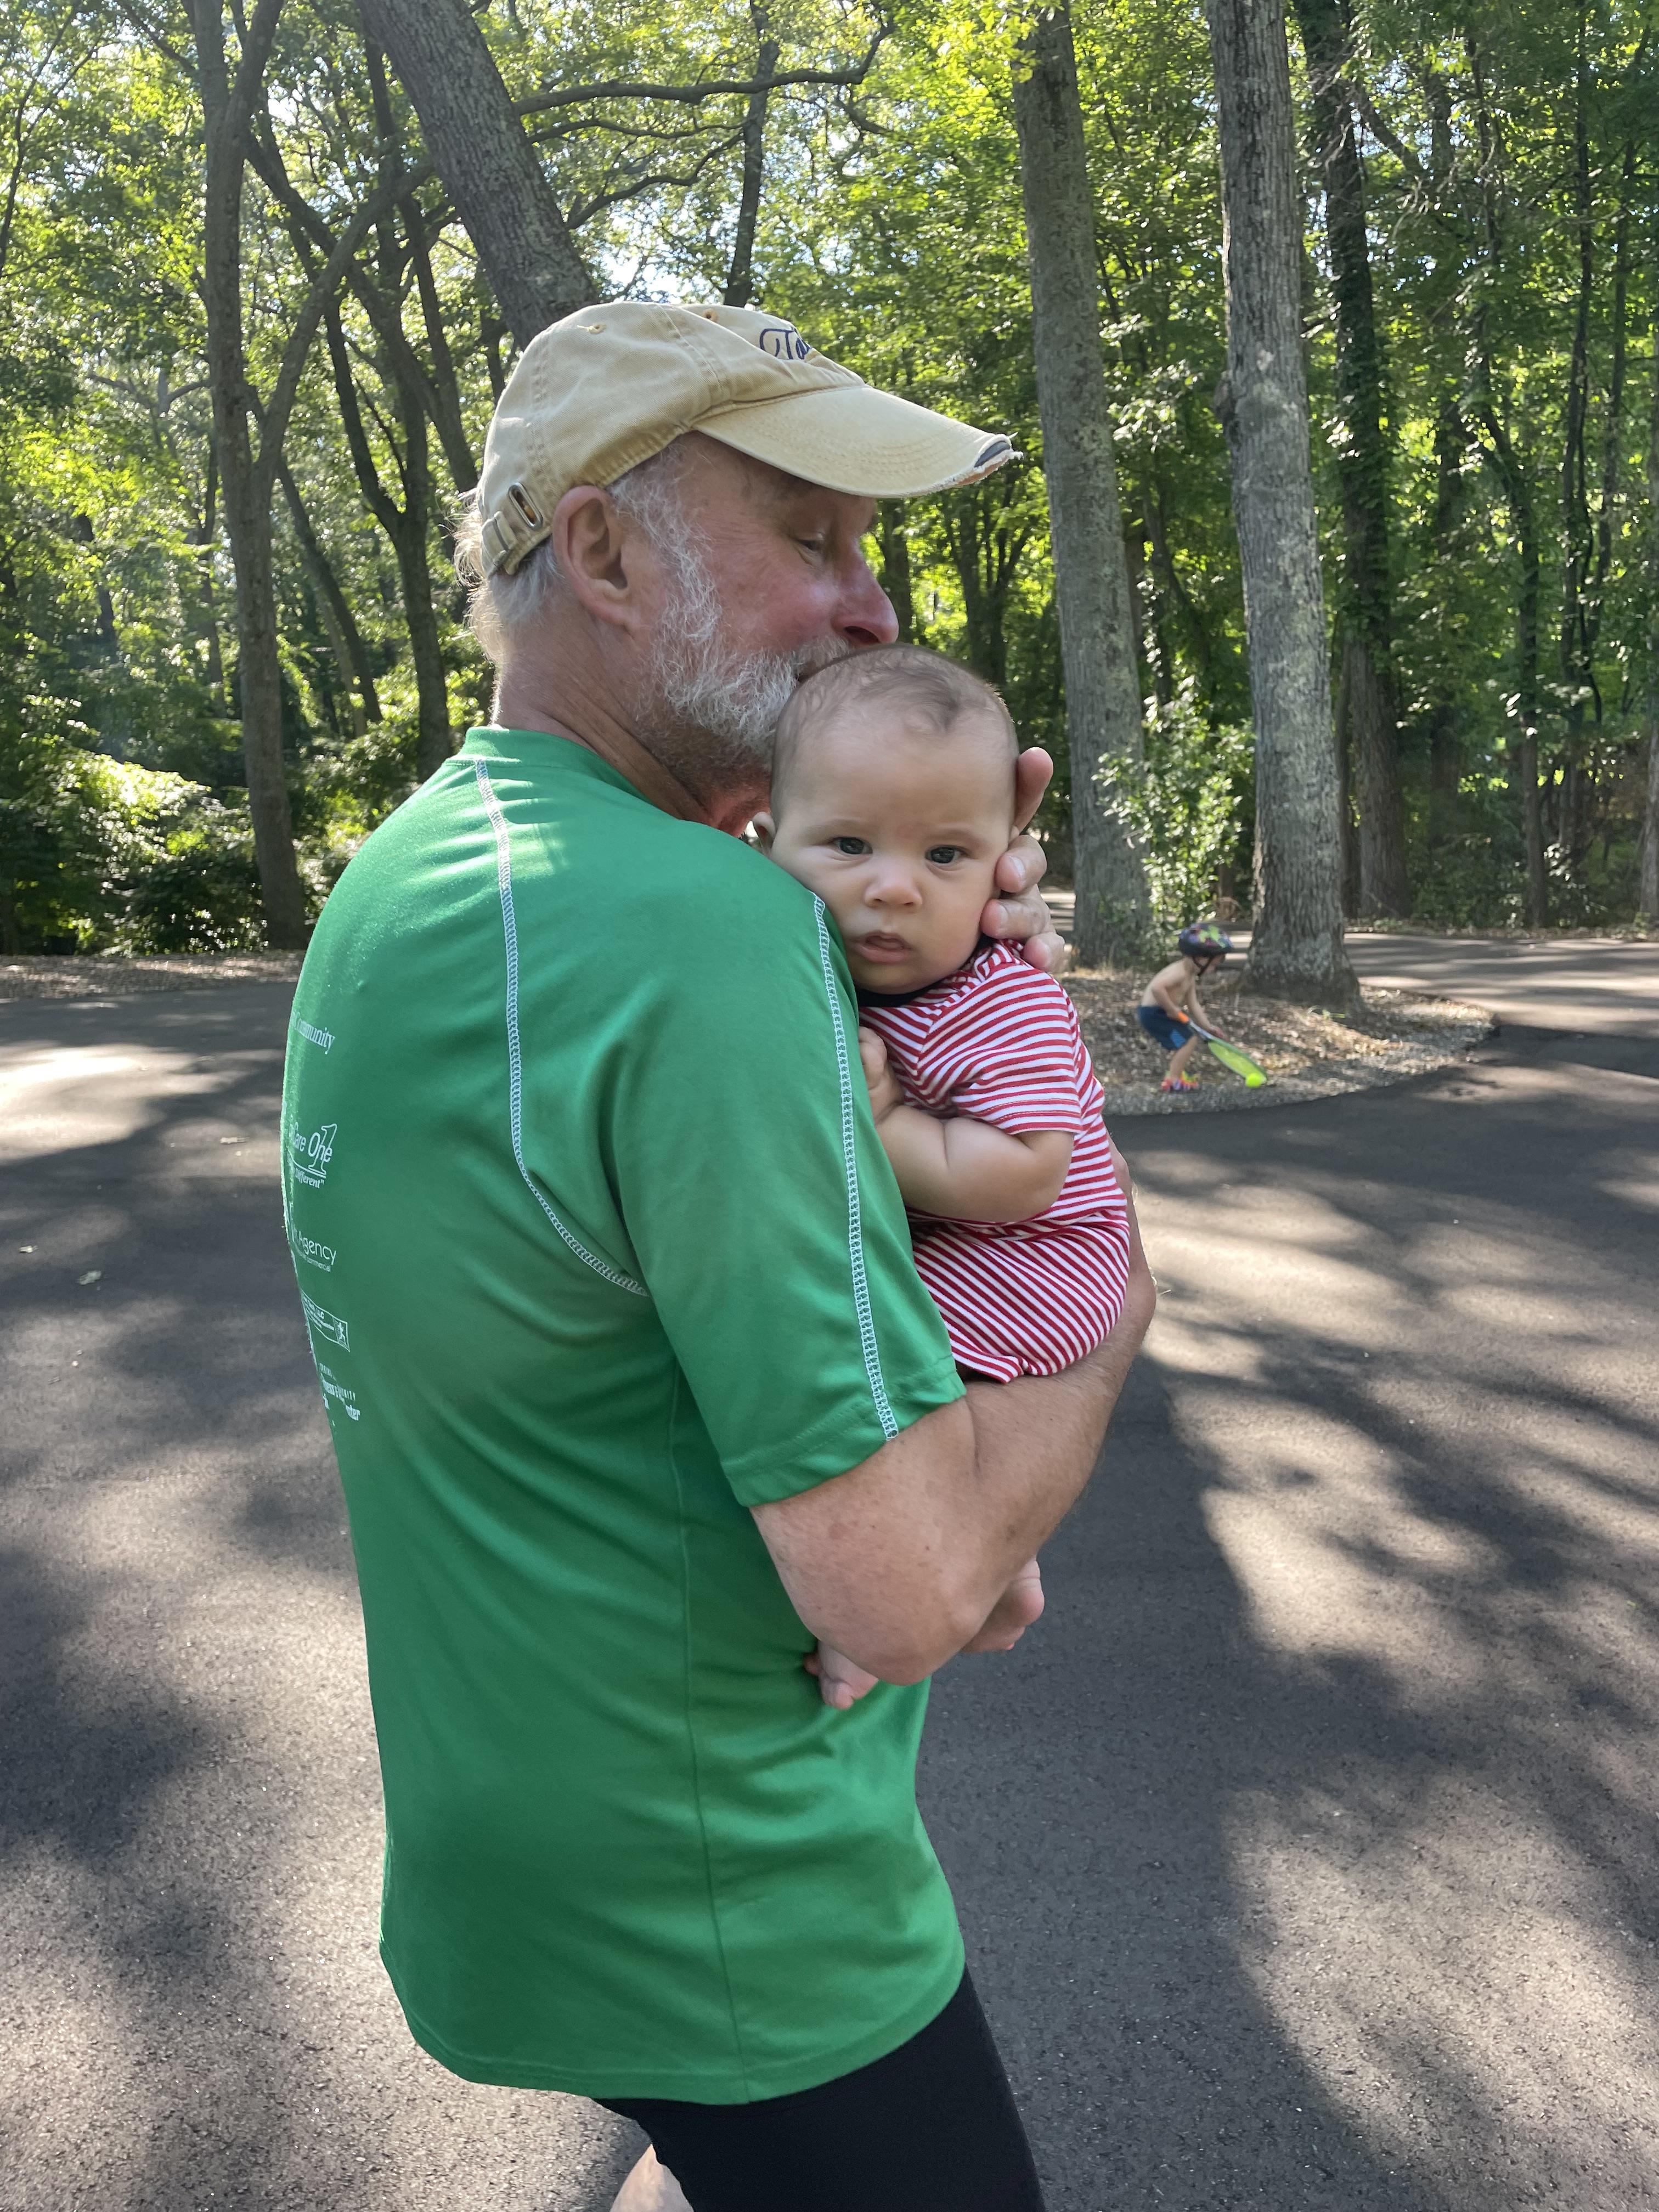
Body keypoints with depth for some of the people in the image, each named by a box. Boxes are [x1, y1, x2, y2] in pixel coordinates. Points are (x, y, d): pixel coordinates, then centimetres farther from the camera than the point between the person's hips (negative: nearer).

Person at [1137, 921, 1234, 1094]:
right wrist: (1173, 1010, -28)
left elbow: (1193, 1004, 11)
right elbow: (1157, 988, -37)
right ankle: (1173, 1081, -11)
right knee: (1189, 1040, -14)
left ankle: (1177, 1072, 42)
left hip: (1161, 1012, 11)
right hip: (1153, 1013, -11)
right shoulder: (1179, 972, -23)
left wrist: (1208, 1027, 3)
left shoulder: (1191, 977, 10)